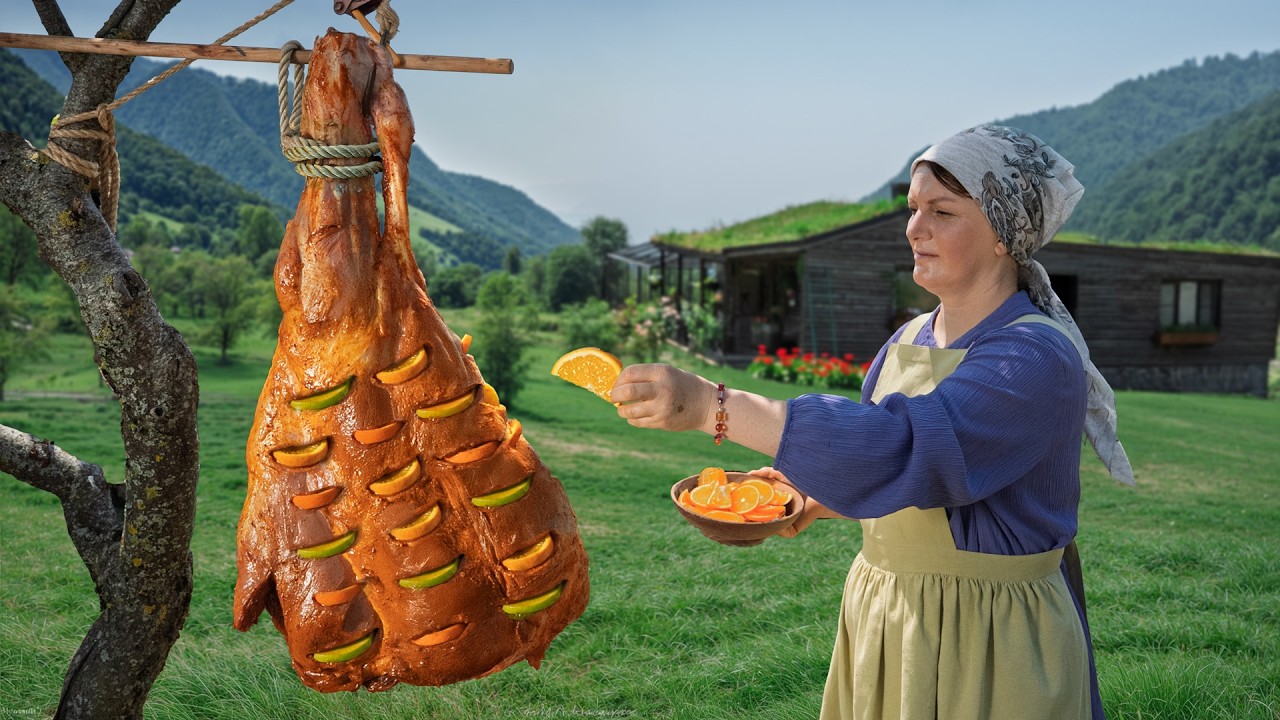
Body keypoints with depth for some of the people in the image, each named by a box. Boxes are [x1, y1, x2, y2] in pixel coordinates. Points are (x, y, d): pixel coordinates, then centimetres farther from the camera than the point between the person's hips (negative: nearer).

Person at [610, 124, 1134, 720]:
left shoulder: (1037, 359, -21)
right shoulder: (908, 341, 4)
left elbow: (897, 447, -35)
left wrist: (708, 404, -40)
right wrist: (817, 498, -2)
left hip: (984, 648, -7)